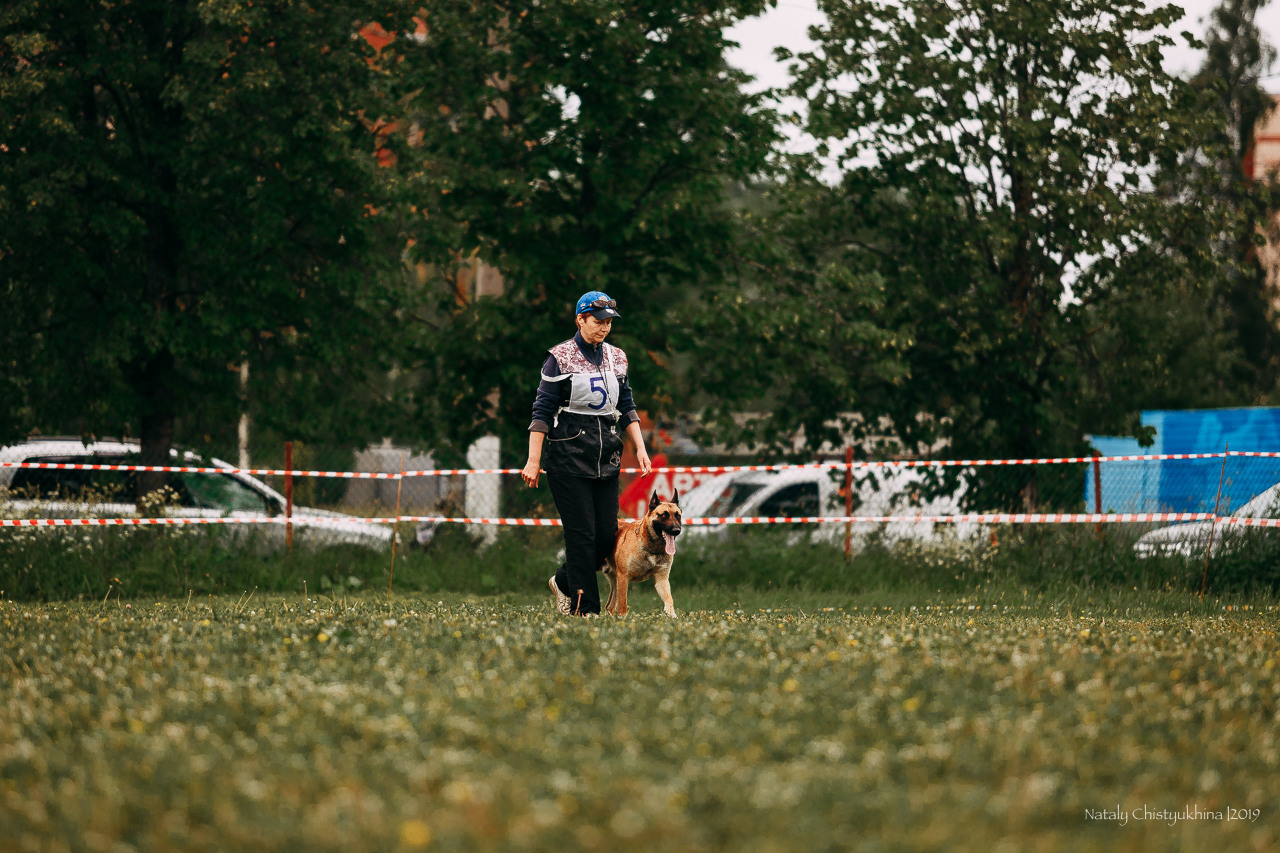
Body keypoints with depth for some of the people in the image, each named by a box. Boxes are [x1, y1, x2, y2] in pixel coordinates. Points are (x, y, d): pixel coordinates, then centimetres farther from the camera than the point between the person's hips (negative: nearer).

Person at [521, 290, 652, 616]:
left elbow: (627, 409, 17)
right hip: (568, 454, -5)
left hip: (606, 455, 5)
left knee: (607, 533, 1)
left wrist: (640, 448, 5)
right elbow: (542, 412, -6)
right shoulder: (560, 358, -4)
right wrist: (534, 460, -11)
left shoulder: (616, 358, 12)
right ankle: (585, 609, -4)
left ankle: (564, 582, 25)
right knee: (582, 533, -8)